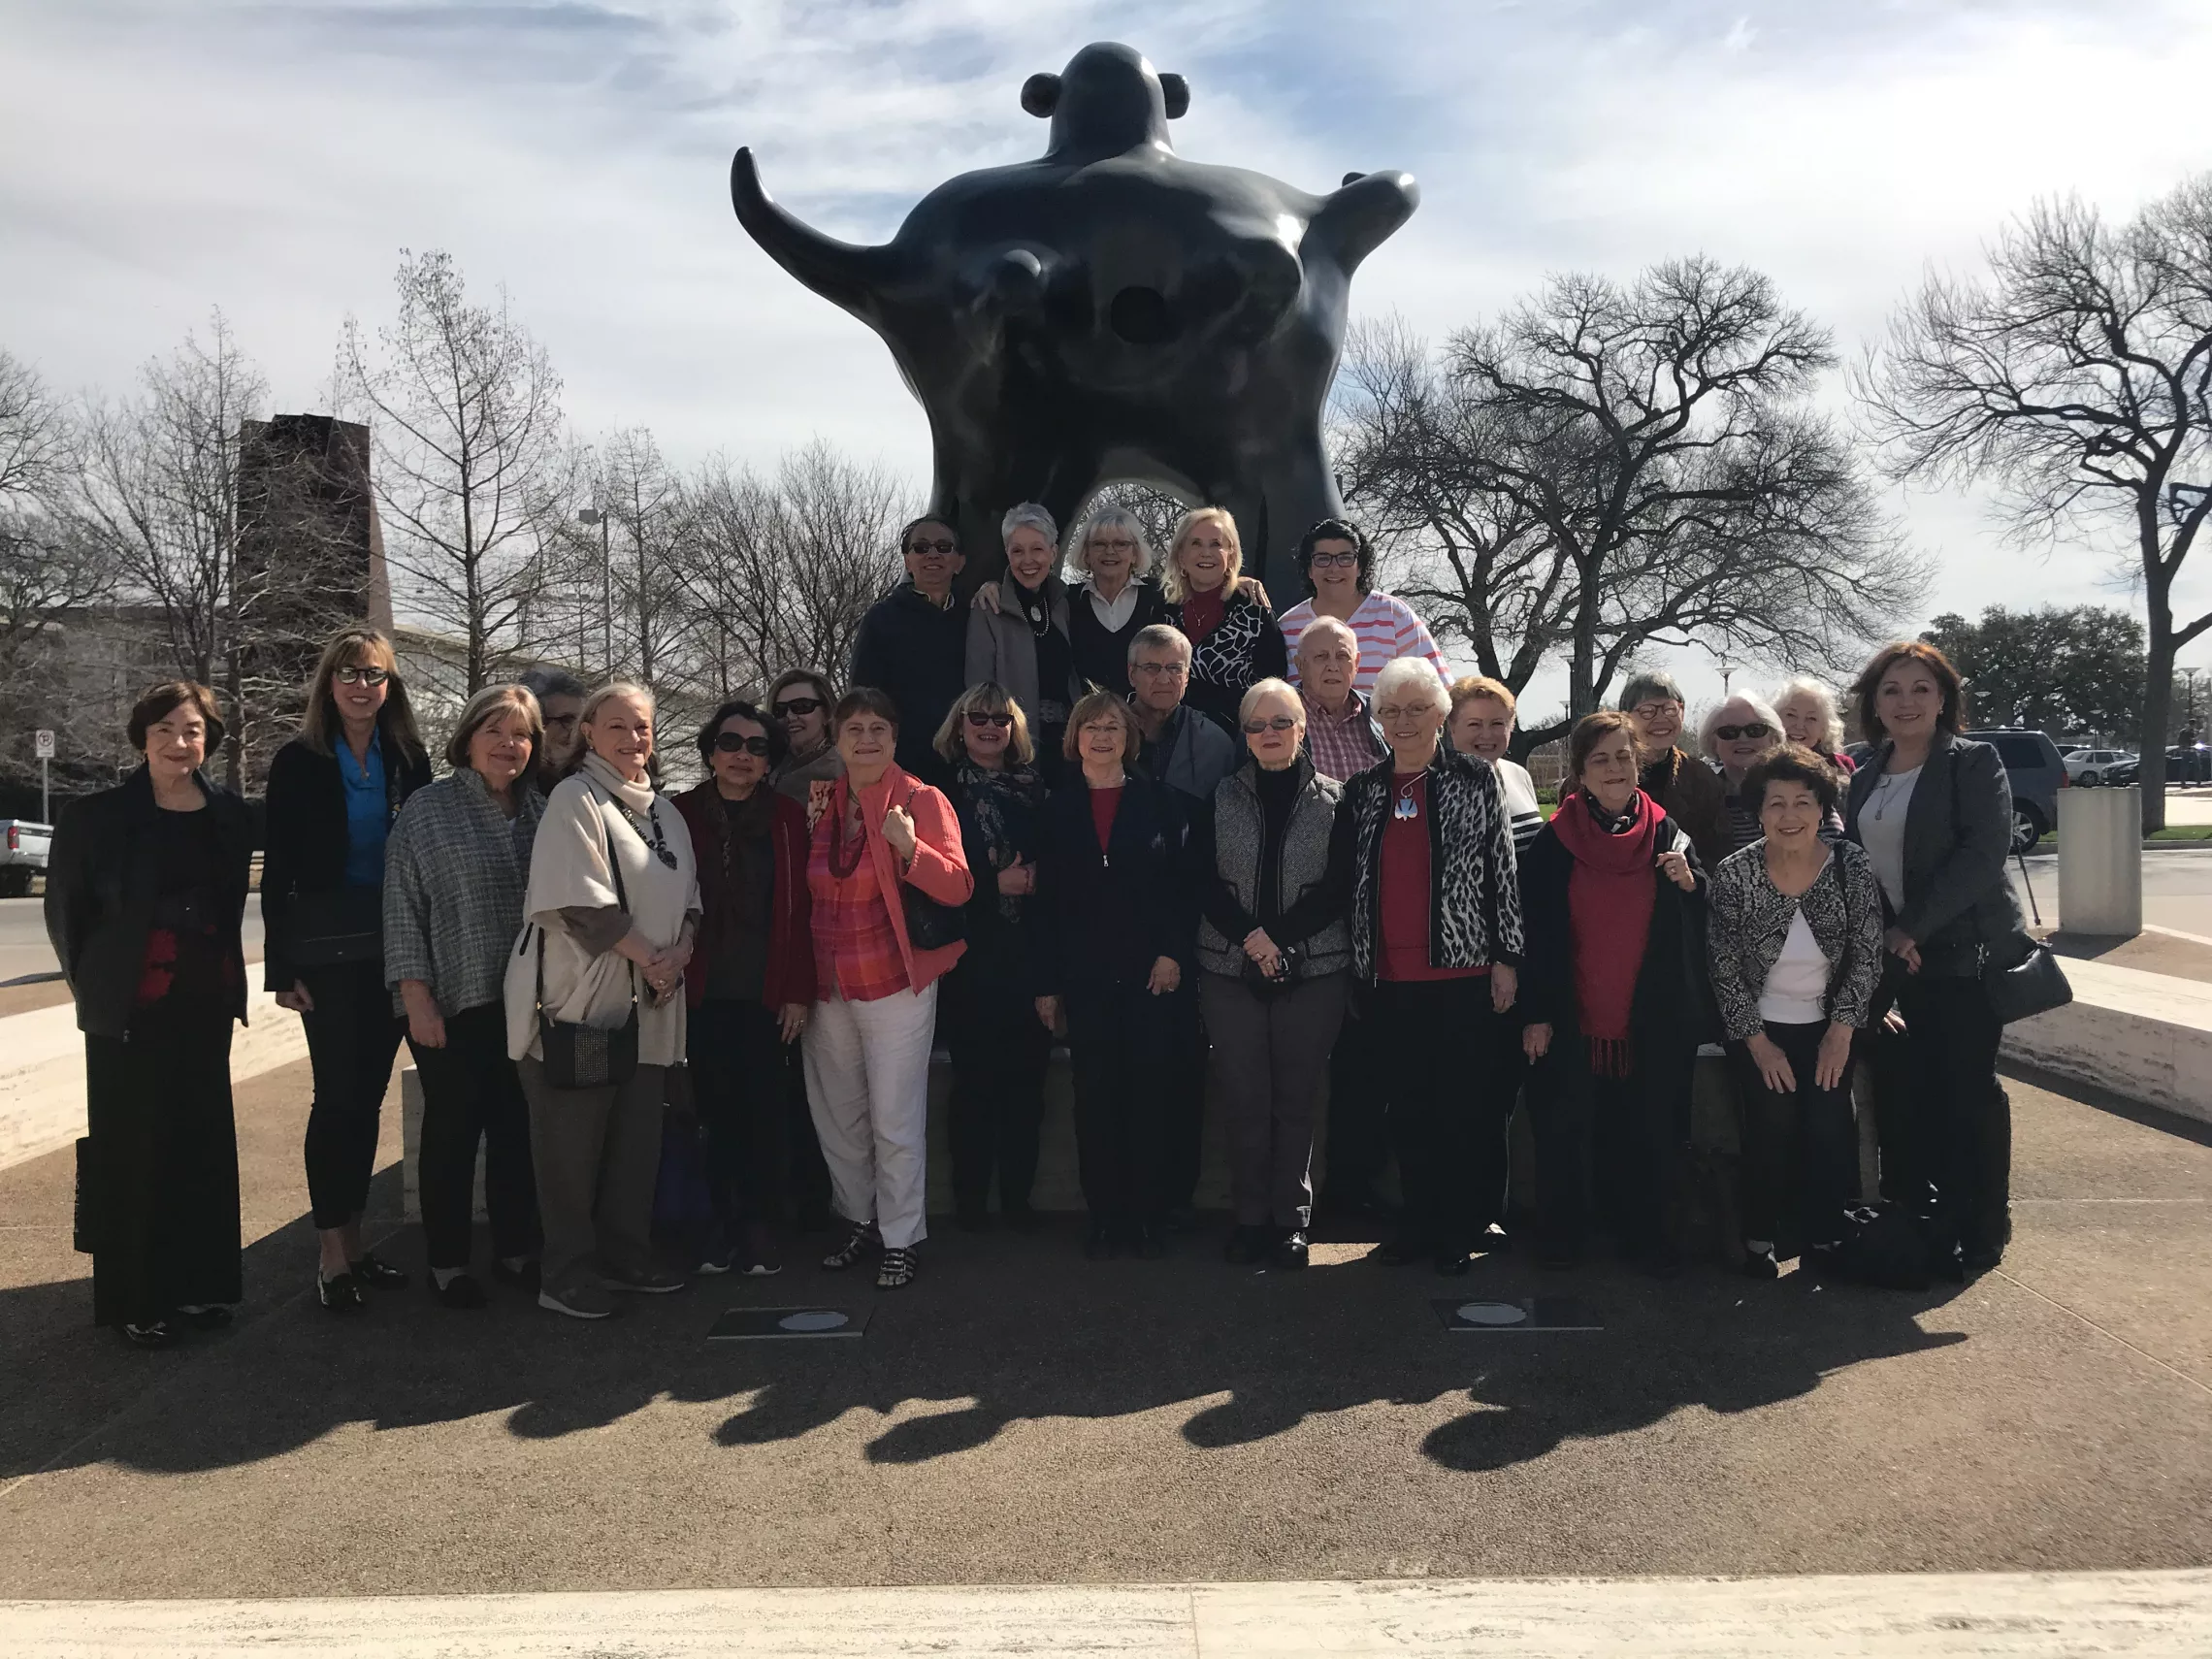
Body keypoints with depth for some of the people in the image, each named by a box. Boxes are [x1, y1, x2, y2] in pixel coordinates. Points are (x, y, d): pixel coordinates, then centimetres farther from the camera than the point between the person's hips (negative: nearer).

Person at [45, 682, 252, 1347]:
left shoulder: (229, 815, 3)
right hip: (130, 1011, -4)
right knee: (133, 1150, 1)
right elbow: (66, 912, 2)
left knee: (203, 1142, 9)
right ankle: (137, 1300, 12)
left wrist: (220, 975, 9)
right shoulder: (95, 817, -7)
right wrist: (98, 985, 7)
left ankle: (198, 1285, 22)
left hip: (207, 1006, 4)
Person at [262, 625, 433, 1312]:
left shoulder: (409, 761, 6)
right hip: (327, 951, -3)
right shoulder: (299, 763, -2)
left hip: (393, 950, 3)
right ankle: (333, 1253, 6)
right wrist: (282, 968, -7)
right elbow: (278, 873, -3)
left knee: (368, 1096, 10)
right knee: (338, 1095, -3)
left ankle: (353, 1238, 20)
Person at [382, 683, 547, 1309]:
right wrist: (417, 998, -11)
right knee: (453, 1128, 5)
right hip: (452, 1003, -4)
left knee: (517, 1128, 11)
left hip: (522, 1001, 4)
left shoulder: (539, 812, 8)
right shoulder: (427, 809, -4)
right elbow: (403, 908, -6)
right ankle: (446, 1263, 18)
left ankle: (515, 1250, 24)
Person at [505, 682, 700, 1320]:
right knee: (572, 1140, -1)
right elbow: (580, 903, -17)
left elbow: (687, 900, 18)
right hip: (578, 997, -7)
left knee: (637, 1136, 12)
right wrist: (647, 957, -14)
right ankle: (565, 1272, 9)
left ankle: (624, 1253, 25)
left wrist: (678, 956, -1)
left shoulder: (663, 810, 16)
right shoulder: (574, 799, -7)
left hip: (648, 1004, 7)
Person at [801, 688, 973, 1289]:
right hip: (829, 986, 6)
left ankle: (901, 1239, 12)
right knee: (837, 1116, 16)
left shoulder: (922, 800, -8)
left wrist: (910, 847, -31)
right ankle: (860, 1221, 32)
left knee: (895, 1122, -1)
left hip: (894, 985, -6)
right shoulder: (824, 801, 8)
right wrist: (807, 830, 2)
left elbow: (958, 889, -16)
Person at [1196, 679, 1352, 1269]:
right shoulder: (1221, 798, 7)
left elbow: (1339, 888, -2)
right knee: (1244, 1099, 3)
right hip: (1231, 970, 1)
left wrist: (1279, 937, -13)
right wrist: (1250, 936, -12)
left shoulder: (1333, 800, 4)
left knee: (1297, 1099, 3)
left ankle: (1291, 1220, 14)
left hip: (1314, 970, -1)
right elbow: (1205, 882, 2)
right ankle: (1250, 1217, 13)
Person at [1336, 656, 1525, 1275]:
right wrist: (1356, 963, 9)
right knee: (1407, 1105, 9)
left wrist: (1506, 957, -6)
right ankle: (1421, 1221, 21)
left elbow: (1504, 870, -1)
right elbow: (1347, 878, 13)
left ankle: (1462, 1229, 13)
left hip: (1463, 970, -3)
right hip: (1390, 977, 4)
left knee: (1465, 1105, 2)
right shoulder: (1363, 790, 10)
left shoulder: (1476, 779, 1)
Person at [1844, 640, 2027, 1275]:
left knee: (1968, 1087, -1)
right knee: (1918, 1089, 9)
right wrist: (1881, 938, -1)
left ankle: (1982, 1230, 11)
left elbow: (1984, 852, -17)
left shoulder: (1974, 764, -6)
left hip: (1968, 951, -5)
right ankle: (1920, 1212, 21)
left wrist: (1912, 928, -19)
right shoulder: (1864, 779, 12)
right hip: (1901, 957, 5)